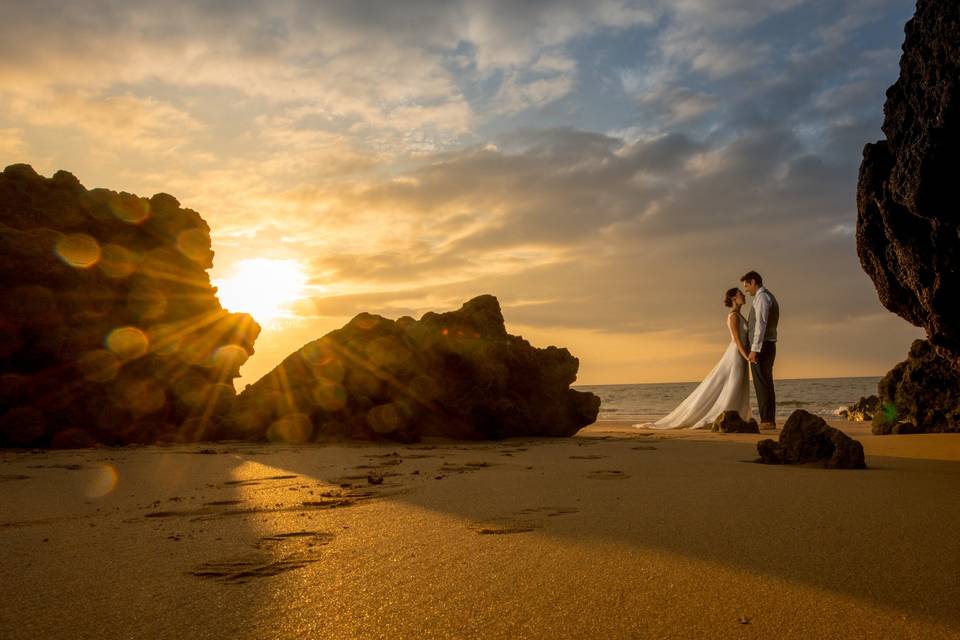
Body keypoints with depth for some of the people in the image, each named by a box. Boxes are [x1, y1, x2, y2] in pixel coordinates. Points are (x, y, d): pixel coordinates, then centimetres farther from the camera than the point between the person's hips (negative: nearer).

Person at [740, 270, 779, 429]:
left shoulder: (761, 297, -12)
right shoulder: (770, 297, 21)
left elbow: (761, 325, -20)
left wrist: (754, 350, -23)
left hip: (761, 347, -10)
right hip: (769, 346, 10)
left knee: (762, 385, -8)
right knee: (767, 384, 11)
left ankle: (766, 421, -7)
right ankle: (770, 420, 14)